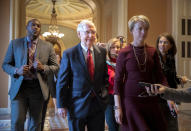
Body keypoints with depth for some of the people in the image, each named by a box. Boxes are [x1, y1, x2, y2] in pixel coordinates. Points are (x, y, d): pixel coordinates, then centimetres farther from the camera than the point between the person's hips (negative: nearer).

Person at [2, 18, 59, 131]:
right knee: (17, 122, -5)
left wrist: (43, 67, -15)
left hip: (38, 88, 1)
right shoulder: (14, 43, 6)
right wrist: (16, 71, -14)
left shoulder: (48, 46, 6)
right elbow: (5, 64, 7)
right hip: (19, 87, 0)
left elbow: (56, 67, 6)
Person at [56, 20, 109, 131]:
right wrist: (61, 105, -6)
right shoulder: (69, 54, -7)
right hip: (77, 105, -3)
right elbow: (62, 82, -6)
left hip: (98, 104, 3)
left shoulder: (102, 52, 3)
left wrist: (105, 89, 1)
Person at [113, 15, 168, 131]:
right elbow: (117, 81, -5)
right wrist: (117, 107, -10)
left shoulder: (152, 52, 4)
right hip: (131, 100, -3)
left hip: (151, 100, 3)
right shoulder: (124, 53, -5)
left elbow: (160, 77, 6)